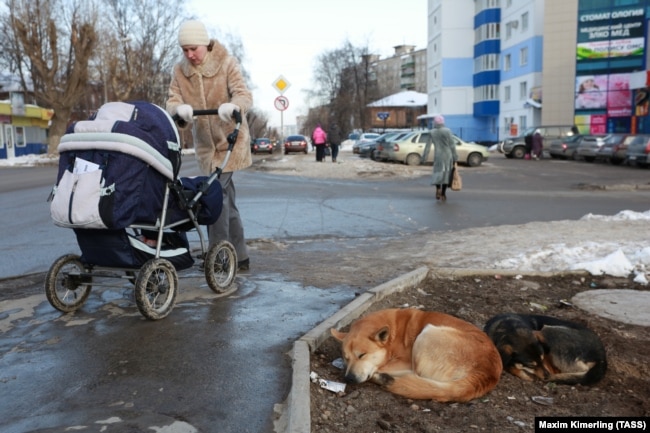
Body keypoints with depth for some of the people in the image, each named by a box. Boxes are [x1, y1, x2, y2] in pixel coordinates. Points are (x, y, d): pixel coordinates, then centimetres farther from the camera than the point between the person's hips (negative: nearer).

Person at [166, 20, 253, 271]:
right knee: (226, 200, 9)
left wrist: (232, 106, -43)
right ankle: (240, 257, 17)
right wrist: (180, 108, -31)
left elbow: (244, 95, -19)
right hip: (205, 144, 5)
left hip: (230, 140, -5)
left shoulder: (226, 63, -8)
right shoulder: (179, 71, 2)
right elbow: (172, 100, -6)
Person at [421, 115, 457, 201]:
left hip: (437, 155, 1)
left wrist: (424, 157, 4)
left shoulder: (431, 132, -1)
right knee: (446, 173, 8)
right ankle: (443, 194, 7)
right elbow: (452, 144, -6)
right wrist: (455, 157, -1)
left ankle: (438, 188, -14)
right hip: (447, 155, -1)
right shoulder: (447, 131, -6)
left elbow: (428, 146, -2)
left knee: (438, 172, 12)